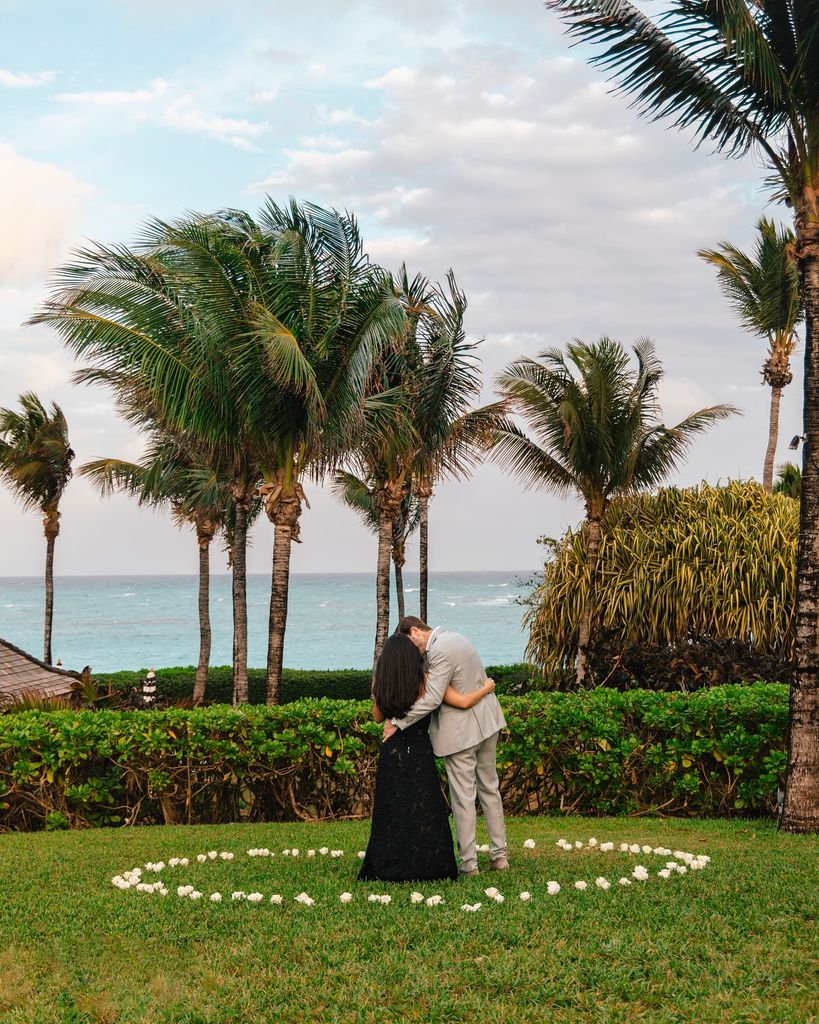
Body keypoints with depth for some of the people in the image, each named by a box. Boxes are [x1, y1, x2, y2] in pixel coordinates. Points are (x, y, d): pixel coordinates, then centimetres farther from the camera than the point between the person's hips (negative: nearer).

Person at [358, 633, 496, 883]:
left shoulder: (382, 686, -3)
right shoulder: (427, 682, -12)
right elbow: (464, 702, -13)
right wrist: (486, 688, 4)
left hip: (391, 752, 3)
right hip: (419, 752, -3)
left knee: (392, 813, 12)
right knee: (424, 810, 7)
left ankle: (386, 868, 14)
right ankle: (424, 866, 8)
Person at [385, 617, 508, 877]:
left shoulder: (439, 651, -21)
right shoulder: (454, 638, 9)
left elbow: (431, 699, -26)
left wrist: (397, 722, -20)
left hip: (460, 731, -10)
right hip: (486, 722, 10)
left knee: (463, 797, 0)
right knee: (489, 788, 17)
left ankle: (469, 863, 7)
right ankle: (499, 855, 24)